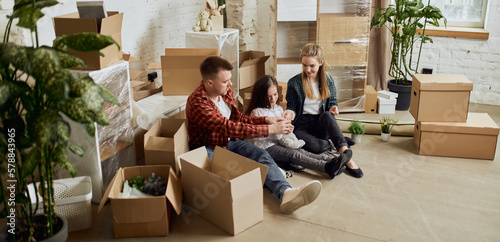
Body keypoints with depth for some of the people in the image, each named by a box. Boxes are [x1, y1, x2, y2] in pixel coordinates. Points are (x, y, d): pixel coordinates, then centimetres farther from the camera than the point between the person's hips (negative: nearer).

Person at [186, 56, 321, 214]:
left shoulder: (226, 92, 3)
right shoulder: (197, 102, -22)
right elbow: (229, 127, -30)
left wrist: (265, 120, -1)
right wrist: (270, 129, -29)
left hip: (229, 143, 5)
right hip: (207, 149, -4)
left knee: (261, 155, -23)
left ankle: (285, 193, -46)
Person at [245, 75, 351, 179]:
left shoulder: (279, 109, 16)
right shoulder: (257, 112, -7)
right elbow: (256, 136, -13)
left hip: (279, 143, 7)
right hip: (266, 147, -7)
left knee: (301, 151, -20)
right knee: (294, 154, -27)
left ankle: (332, 160, -40)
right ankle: (327, 167, -46)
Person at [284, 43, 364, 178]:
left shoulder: (328, 81, 6)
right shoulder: (294, 83, -2)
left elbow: (333, 102, 13)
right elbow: (291, 107, 4)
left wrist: (333, 108, -12)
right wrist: (290, 112, -21)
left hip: (321, 123, 3)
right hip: (302, 125, -2)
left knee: (327, 115, -36)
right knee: (313, 146, -37)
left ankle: (346, 157, -42)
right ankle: (333, 143, -6)